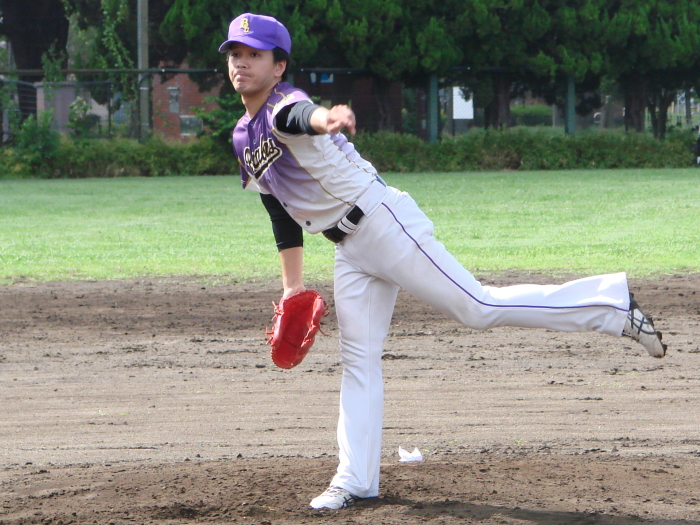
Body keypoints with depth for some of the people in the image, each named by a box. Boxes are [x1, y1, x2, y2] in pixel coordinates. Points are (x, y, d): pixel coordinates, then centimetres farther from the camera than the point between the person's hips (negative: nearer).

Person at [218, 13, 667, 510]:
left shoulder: (283, 106, -13)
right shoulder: (244, 139, 14)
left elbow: (304, 115, -41)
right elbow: (284, 217, 23)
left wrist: (326, 120, -64)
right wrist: (293, 285, 17)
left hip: (382, 222, -9)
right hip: (351, 252, 9)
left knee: (478, 307, -11)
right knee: (358, 360, 7)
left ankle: (613, 303, -5)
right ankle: (355, 480, 9)